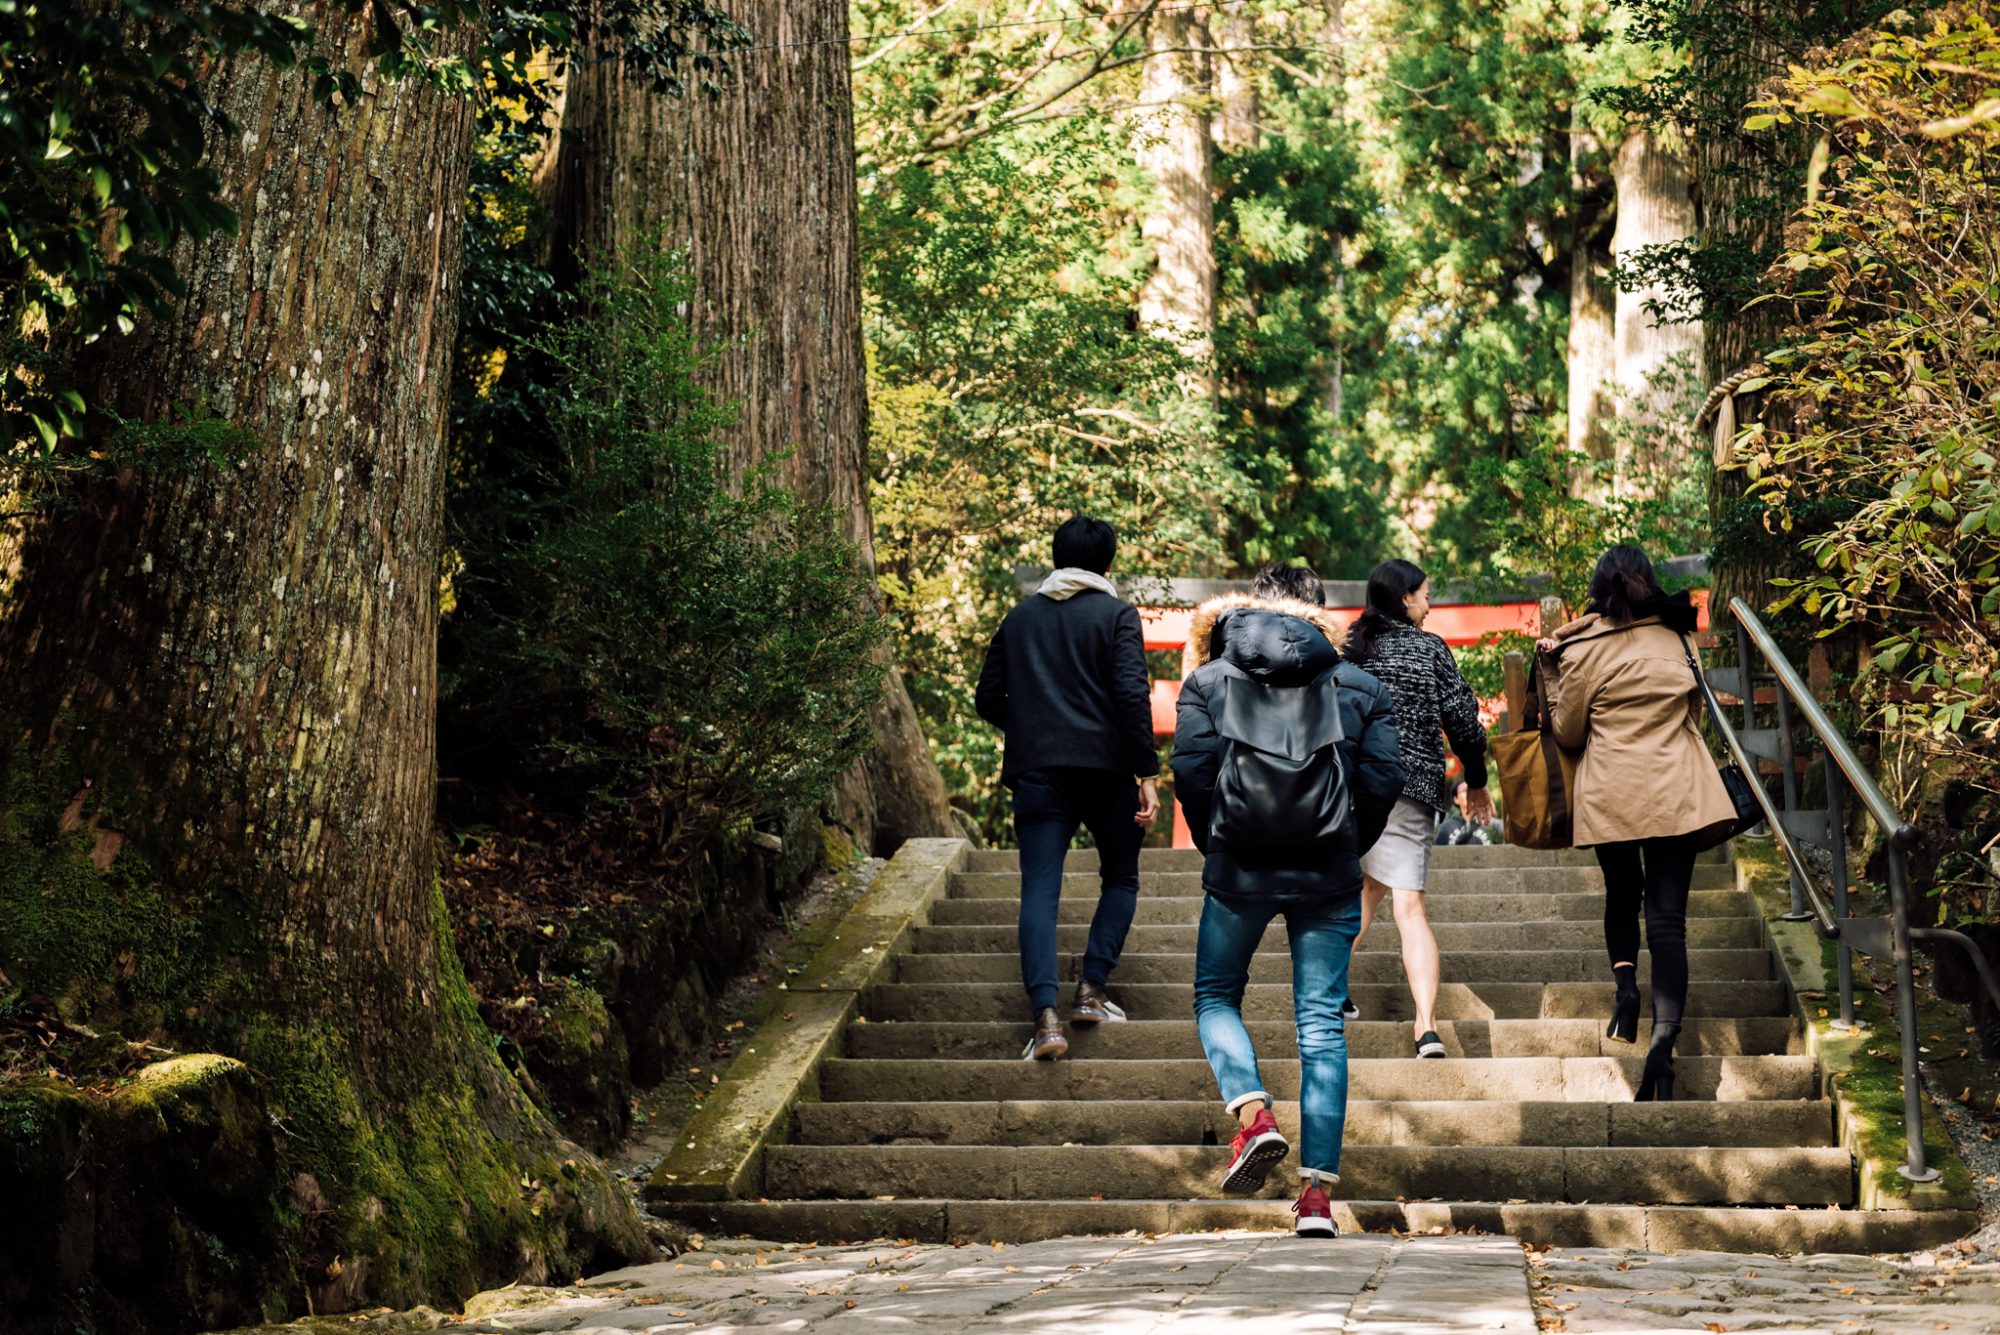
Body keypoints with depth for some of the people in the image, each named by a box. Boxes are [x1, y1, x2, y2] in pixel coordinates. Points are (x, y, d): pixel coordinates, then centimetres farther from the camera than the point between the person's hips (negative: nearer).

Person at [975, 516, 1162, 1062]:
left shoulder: (1019, 618, 14)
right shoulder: (1116, 615, 1)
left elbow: (987, 700, 15)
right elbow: (1132, 694, -11)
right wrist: (1147, 772, -10)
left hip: (1036, 772, 2)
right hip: (1104, 768, -2)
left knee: (1040, 890, -4)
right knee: (1121, 877, 17)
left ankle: (1046, 1014, -20)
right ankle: (1091, 992, 5)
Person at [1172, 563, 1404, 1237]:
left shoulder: (1208, 680, 5)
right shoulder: (1360, 688, 8)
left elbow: (1191, 771, -4)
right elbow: (1383, 781, 1)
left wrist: (1214, 846, 9)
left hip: (1239, 870, -1)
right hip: (1330, 877, 1)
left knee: (1215, 995, 18)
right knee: (1322, 1022, 4)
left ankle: (1253, 1113, -8)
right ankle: (1317, 1190, -1)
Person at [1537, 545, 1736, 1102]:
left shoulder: (1583, 648, -4)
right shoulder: (1678, 641, 5)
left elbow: (1568, 732, 4)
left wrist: (1552, 673, 12)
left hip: (1609, 795, -1)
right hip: (1675, 794, 1)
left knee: (1622, 899, 25)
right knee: (1667, 919, -5)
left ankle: (1626, 989, 7)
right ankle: (1664, 1036, -20)